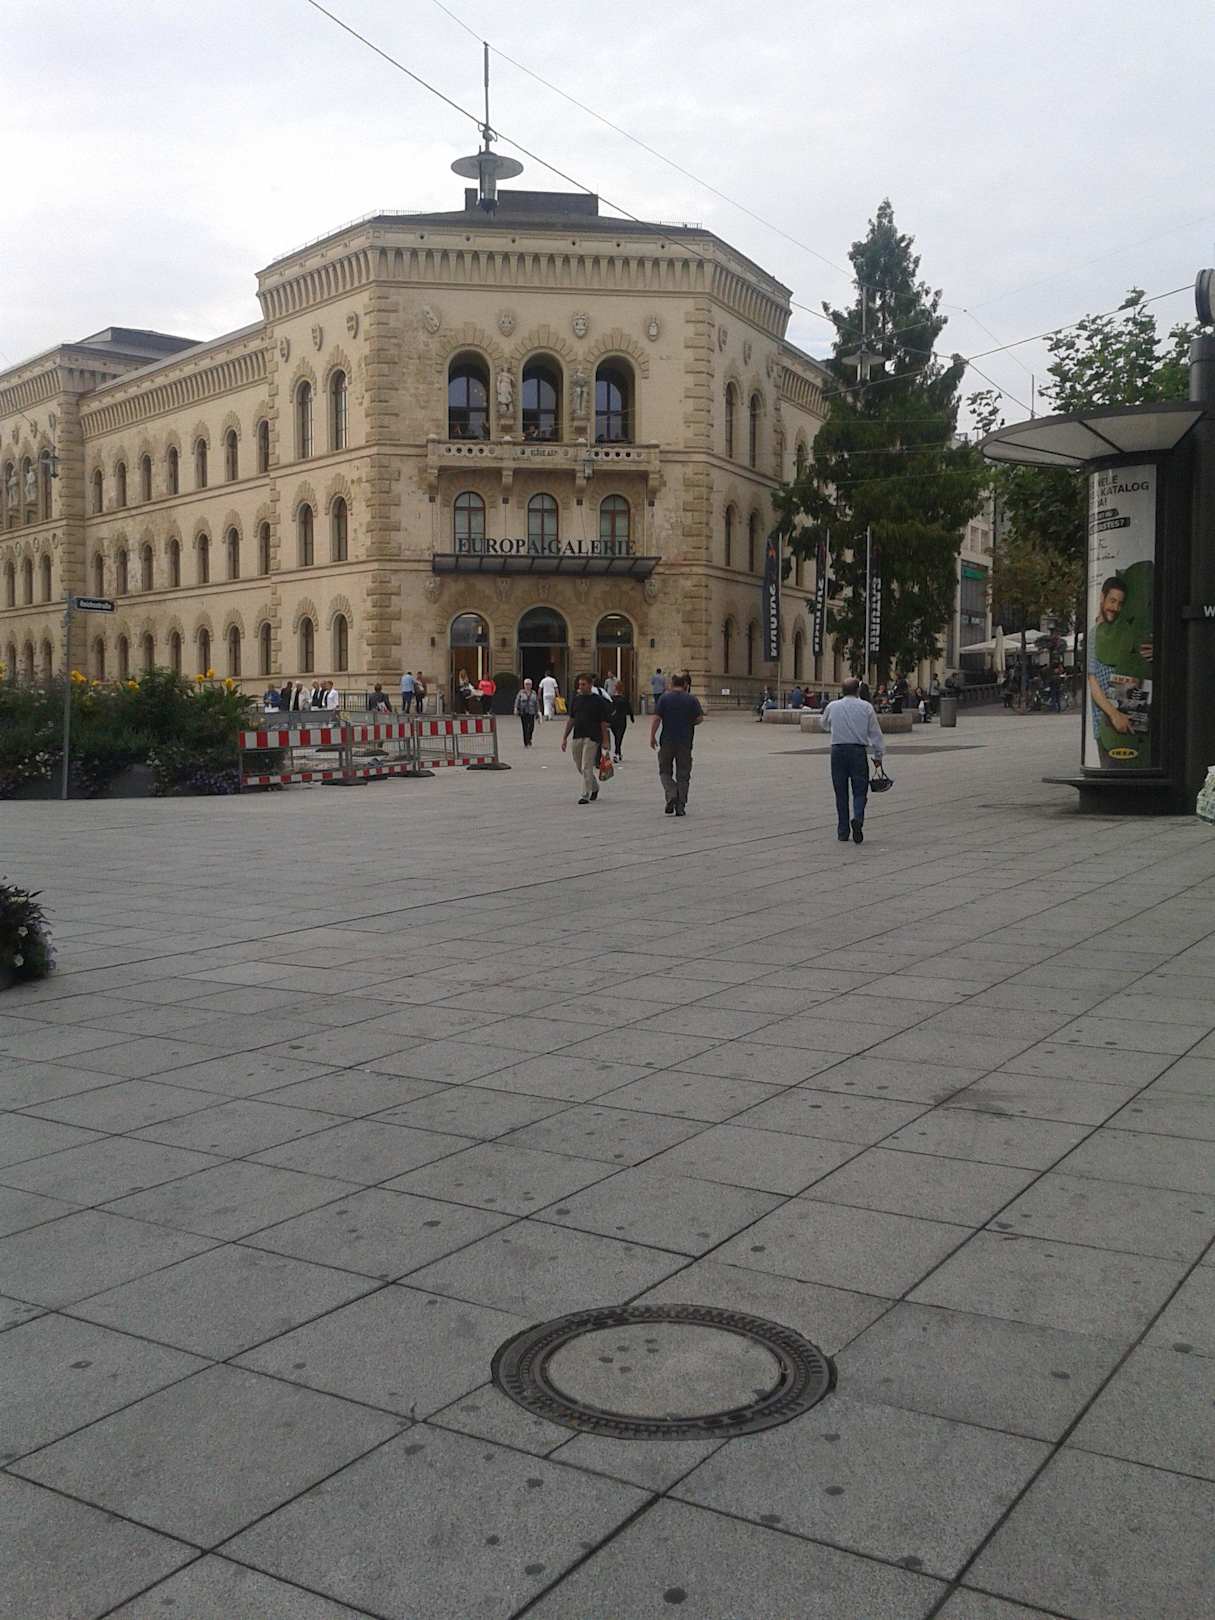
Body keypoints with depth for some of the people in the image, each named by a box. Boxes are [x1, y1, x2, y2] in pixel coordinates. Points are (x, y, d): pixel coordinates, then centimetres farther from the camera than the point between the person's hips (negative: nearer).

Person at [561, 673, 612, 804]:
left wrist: (605, 741, -5)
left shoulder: (598, 701, -3)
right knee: (580, 767, 13)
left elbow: (603, 722, -2)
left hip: (592, 737, -5)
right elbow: (571, 720, 13)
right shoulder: (575, 699, 10)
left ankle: (586, 796, -4)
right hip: (577, 737, 5)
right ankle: (595, 787, 36)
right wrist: (564, 737, 9)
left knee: (587, 767, -9)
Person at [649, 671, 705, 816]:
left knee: (665, 771, 12)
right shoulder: (692, 699, 1)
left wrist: (652, 736, -2)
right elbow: (700, 718, -3)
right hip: (685, 742, 1)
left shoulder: (664, 698, -1)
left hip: (667, 741, -1)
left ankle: (671, 795, -11)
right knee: (683, 774, 7)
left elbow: (656, 718, -8)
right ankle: (680, 807, 4)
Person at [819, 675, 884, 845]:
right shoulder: (866, 707, 0)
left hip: (838, 750, 2)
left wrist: (821, 717, 46)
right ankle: (857, 818, -24)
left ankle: (843, 832, 10)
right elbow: (875, 732, 2)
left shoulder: (832, 707, 5)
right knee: (860, 791, 3)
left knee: (841, 792, 8)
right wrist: (878, 754, 9)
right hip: (858, 751, -2)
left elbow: (824, 724, 24)